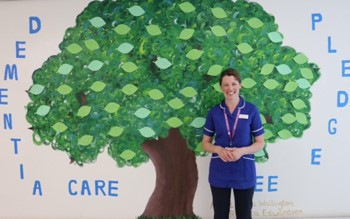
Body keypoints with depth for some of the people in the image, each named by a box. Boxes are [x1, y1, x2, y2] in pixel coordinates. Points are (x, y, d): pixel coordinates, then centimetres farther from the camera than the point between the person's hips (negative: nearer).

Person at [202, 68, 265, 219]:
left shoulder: (251, 110, -5)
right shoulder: (214, 112, -1)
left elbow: (260, 143, -1)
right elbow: (205, 143, 6)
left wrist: (242, 151, -19)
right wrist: (218, 149, -15)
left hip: (244, 173, -1)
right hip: (219, 173, 1)